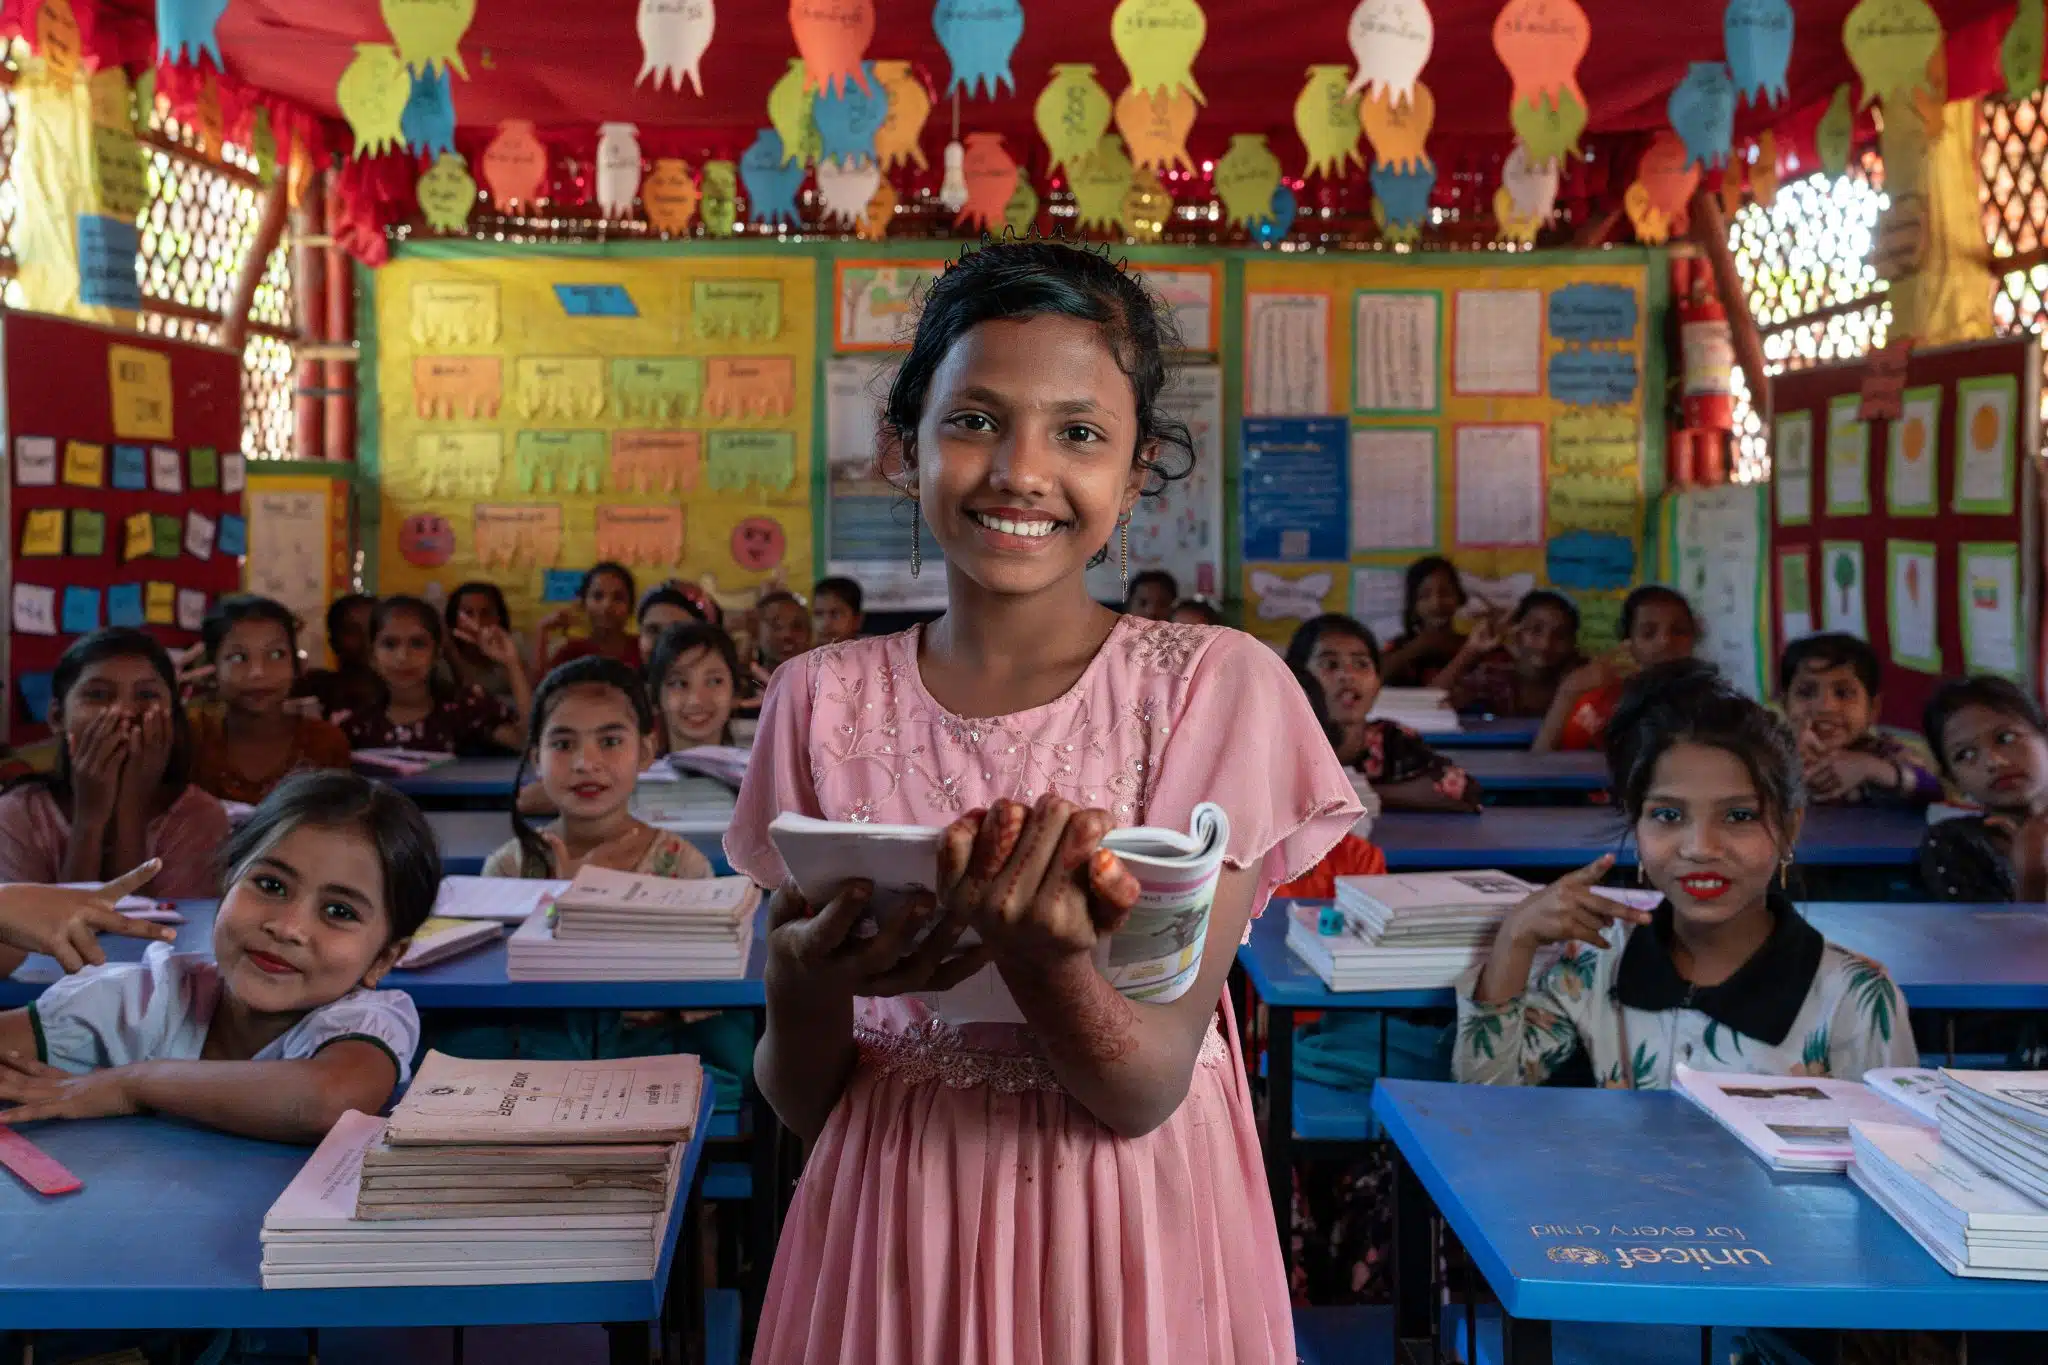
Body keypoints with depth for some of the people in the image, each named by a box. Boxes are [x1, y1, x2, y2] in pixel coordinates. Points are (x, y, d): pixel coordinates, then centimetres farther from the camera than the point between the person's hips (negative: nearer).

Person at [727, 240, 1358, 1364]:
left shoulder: (1218, 687, -10)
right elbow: (800, 1105, -1)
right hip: (891, 1227, 2)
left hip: (1130, 1242, -1)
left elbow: (1147, 1090, -14)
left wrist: (1039, 953, -33)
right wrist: (805, 988, -22)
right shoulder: (823, 702, -4)